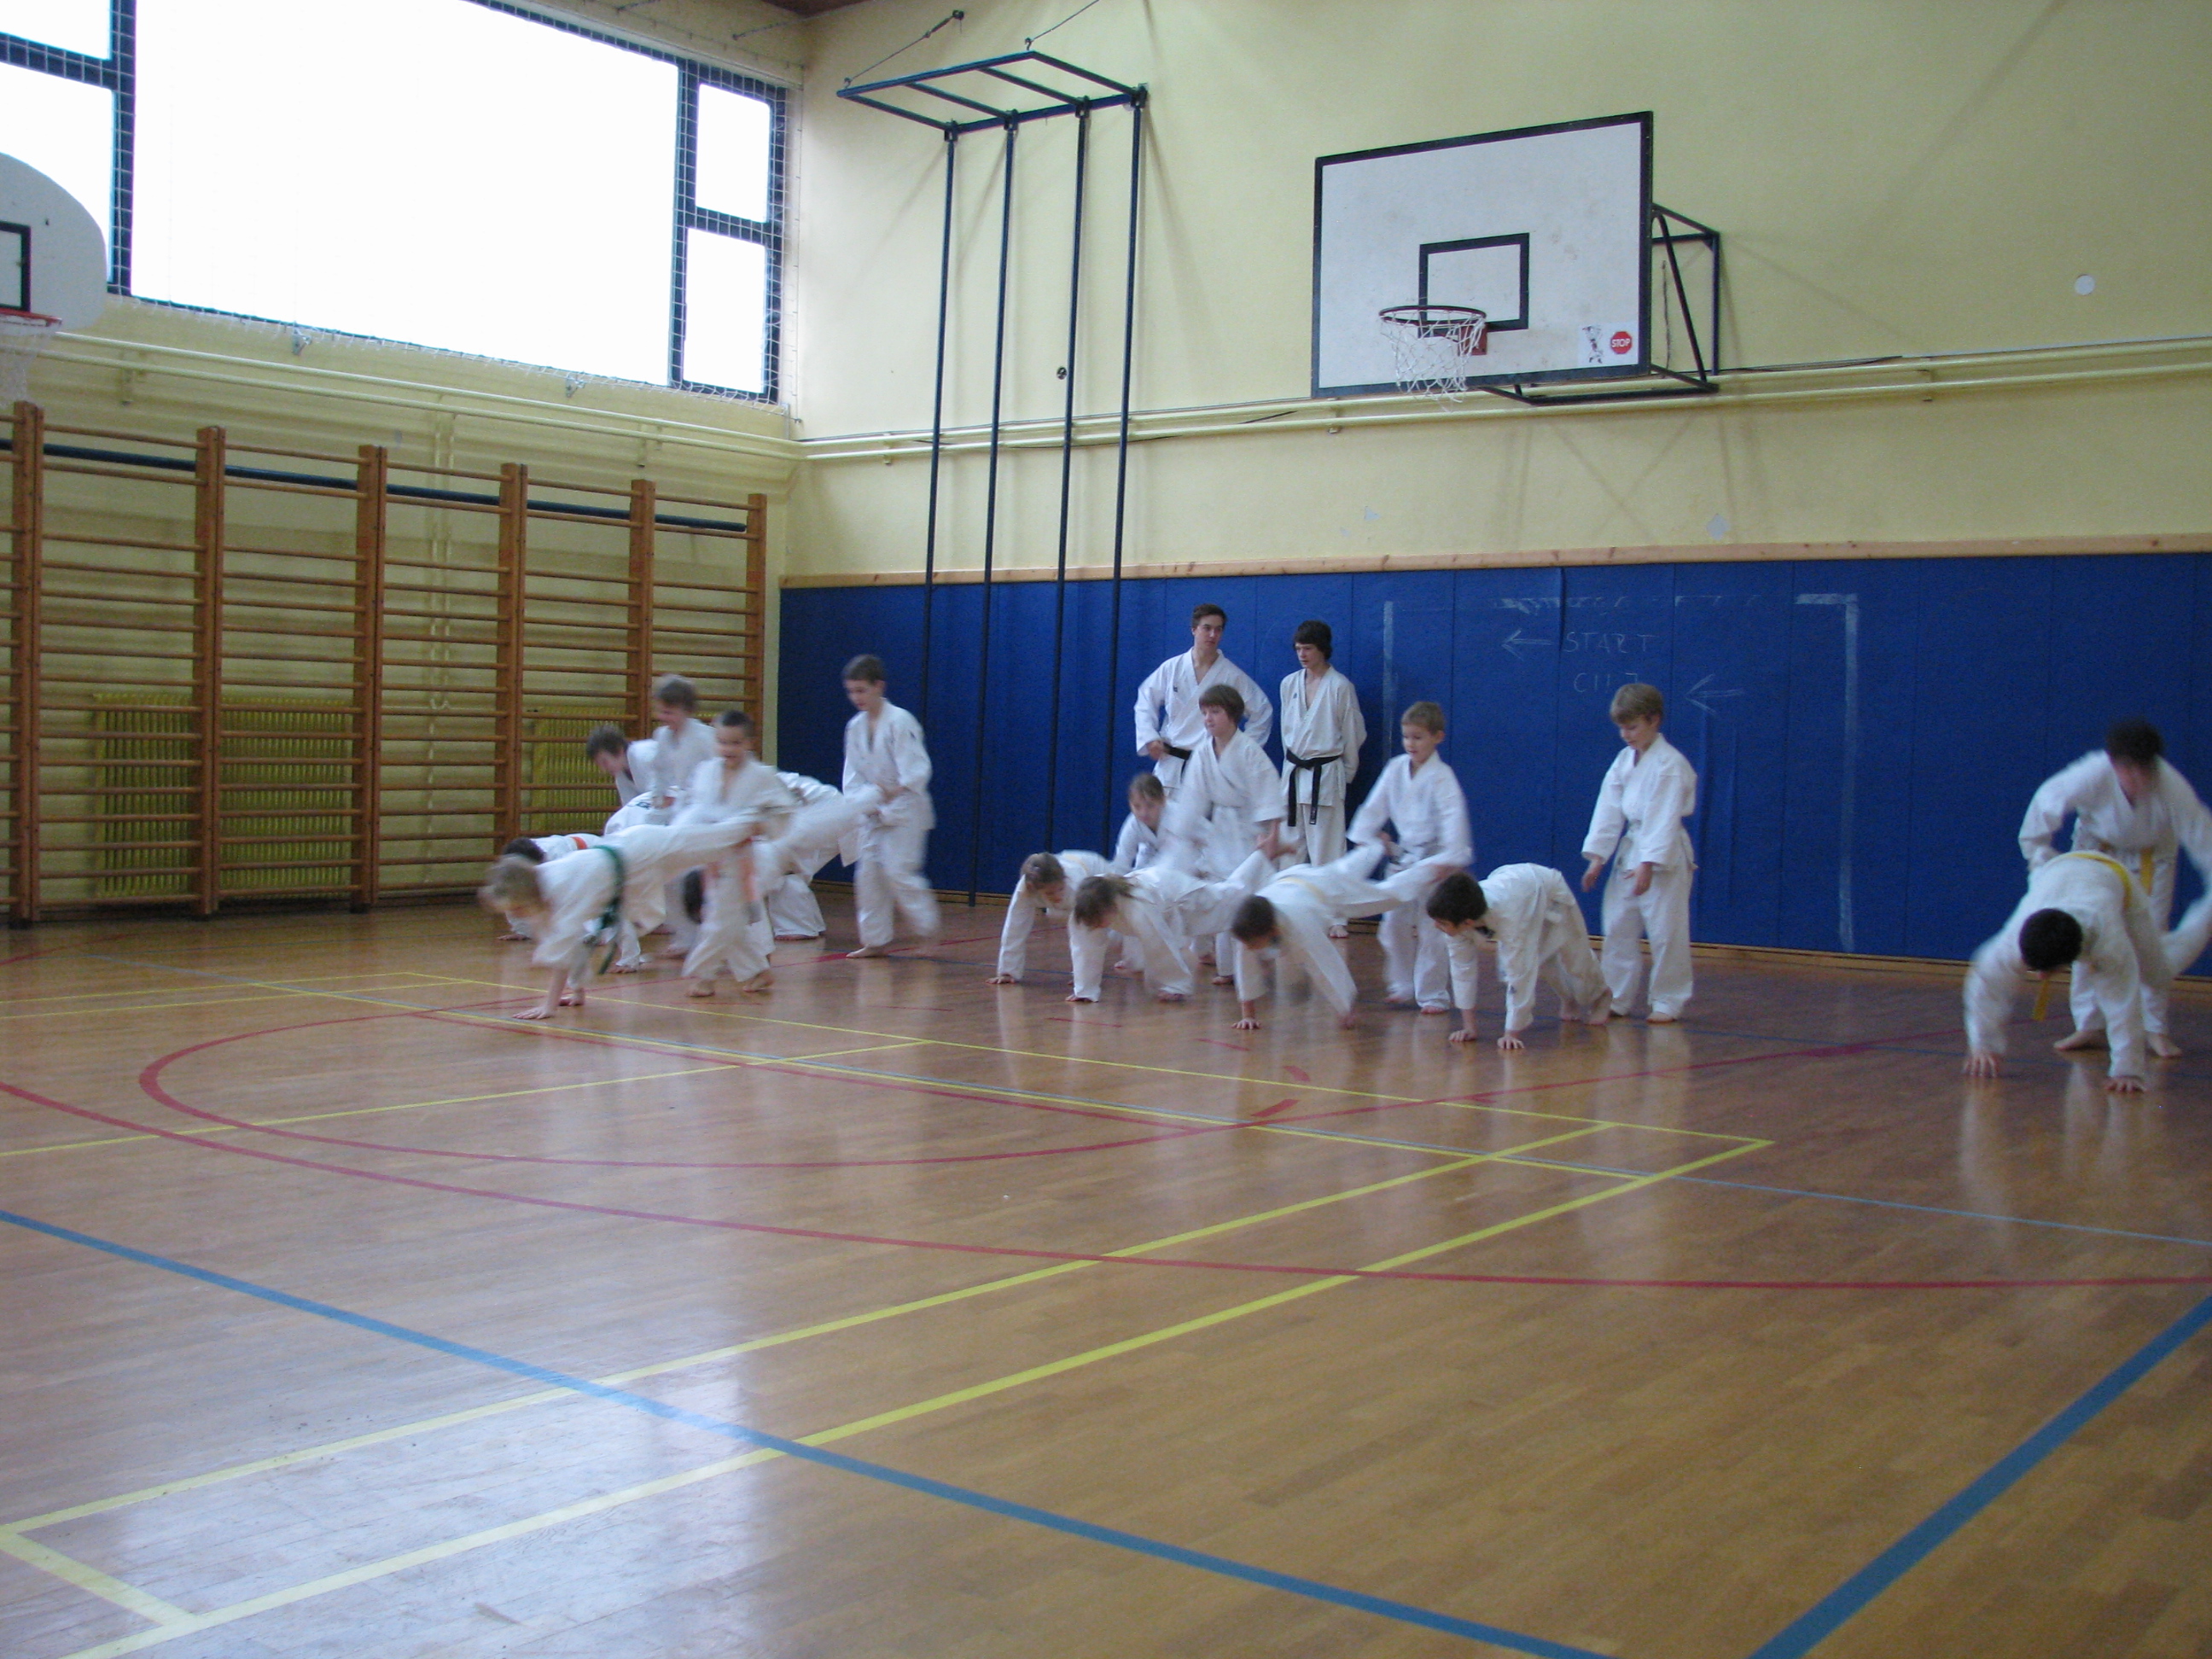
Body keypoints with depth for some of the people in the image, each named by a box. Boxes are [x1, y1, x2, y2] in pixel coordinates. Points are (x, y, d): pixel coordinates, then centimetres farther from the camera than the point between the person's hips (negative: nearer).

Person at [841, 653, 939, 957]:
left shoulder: (900, 722, -16)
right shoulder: (855, 727, 5)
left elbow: (918, 769, -22)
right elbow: (853, 773, 7)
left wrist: (895, 792, -34)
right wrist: (862, 802, -10)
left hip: (905, 809, -7)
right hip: (872, 811, 7)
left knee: (898, 871, -15)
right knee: (868, 873, 5)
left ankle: (928, 929, -1)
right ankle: (876, 939, 15)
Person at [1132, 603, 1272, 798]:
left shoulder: (1232, 675, -3)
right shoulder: (1172, 668, 1)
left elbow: (1263, 712, 5)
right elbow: (1145, 701, 12)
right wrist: (1149, 738, 2)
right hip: (1172, 766, 2)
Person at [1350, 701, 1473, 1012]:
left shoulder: (1441, 777, -14)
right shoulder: (1396, 768, 2)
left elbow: (1453, 819, -23)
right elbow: (1375, 806, 9)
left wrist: (1448, 859, -31)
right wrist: (1366, 838, 2)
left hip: (1433, 860, -6)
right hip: (1403, 857, 6)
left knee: (1432, 931, -1)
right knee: (1394, 925, 9)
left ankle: (1434, 995, 9)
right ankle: (1401, 987, 24)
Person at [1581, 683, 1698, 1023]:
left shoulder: (1670, 764, -14)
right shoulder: (1624, 760, 7)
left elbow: (1664, 817, -20)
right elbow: (1609, 809, 5)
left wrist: (1648, 864, -25)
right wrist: (1597, 856, -1)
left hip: (1664, 856, -7)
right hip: (1630, 850, 7)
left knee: (1665, 931, -3)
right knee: (1618, 929, 9)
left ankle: (1668, 1002, 9)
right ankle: (1618, 999, 19)